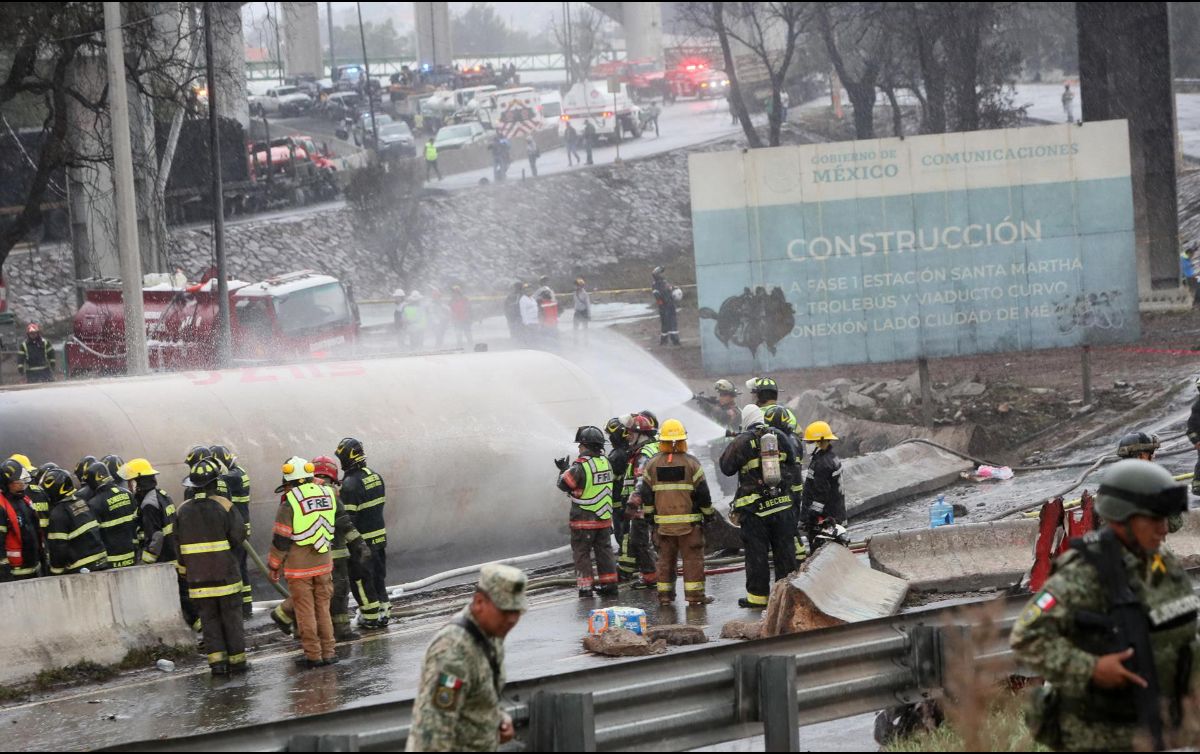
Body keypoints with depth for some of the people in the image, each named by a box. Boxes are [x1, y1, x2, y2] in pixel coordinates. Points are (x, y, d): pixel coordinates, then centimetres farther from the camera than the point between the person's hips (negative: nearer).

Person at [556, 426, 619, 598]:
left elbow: (564, 484, -10)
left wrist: (564, 470, 8)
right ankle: (609, 585, 17)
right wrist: (568, 468, 17)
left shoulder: (581, 466, -19)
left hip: (584, 520, -6)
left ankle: (585, 587, 0)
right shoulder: (606, 463, 2)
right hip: (604, 518, 6)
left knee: (581, 553, 3)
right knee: (604, 551, 14)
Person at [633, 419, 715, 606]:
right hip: (689, 519, -3)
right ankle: (694, 595, -1)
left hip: (663, 521, 3)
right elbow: (703, 493, -3)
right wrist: (709, 513, 10)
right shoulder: (691, 463, -6)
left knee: (665, 558, 11)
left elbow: (645, 494, 5)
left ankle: (664, 594, 12)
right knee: (692, 558, 1)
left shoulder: (652, 464, 2)